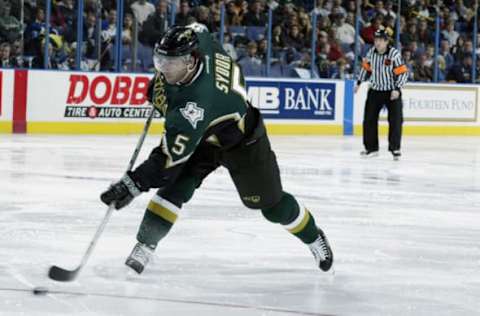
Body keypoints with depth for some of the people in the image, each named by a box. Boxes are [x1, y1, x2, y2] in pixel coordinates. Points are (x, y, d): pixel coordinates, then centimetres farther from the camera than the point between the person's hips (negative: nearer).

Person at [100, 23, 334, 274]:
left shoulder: (198, 102, -46)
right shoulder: (195, 39, -26)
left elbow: (171, 156, -46)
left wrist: (133, 184, -48)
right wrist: (159, 80, 4)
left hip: (241, 142, -7)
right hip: (201, 134, 7)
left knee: (270, 202, 10)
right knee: (175, 186, -14)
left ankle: (313, 237, 37)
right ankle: (143, 248, -12)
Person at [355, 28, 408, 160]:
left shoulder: (394, 54, -19)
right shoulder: (371, 53, -4)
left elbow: (403, 73, -17)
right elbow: (366, 67, 14)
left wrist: (397, 89, -26)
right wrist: (359, 82, 15)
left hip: (392, 92, -4)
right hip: (375, 90, 4)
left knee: (395, 119, -9)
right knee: (369, 118, 3)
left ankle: (395, 148, 2)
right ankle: (371, 147, 13)